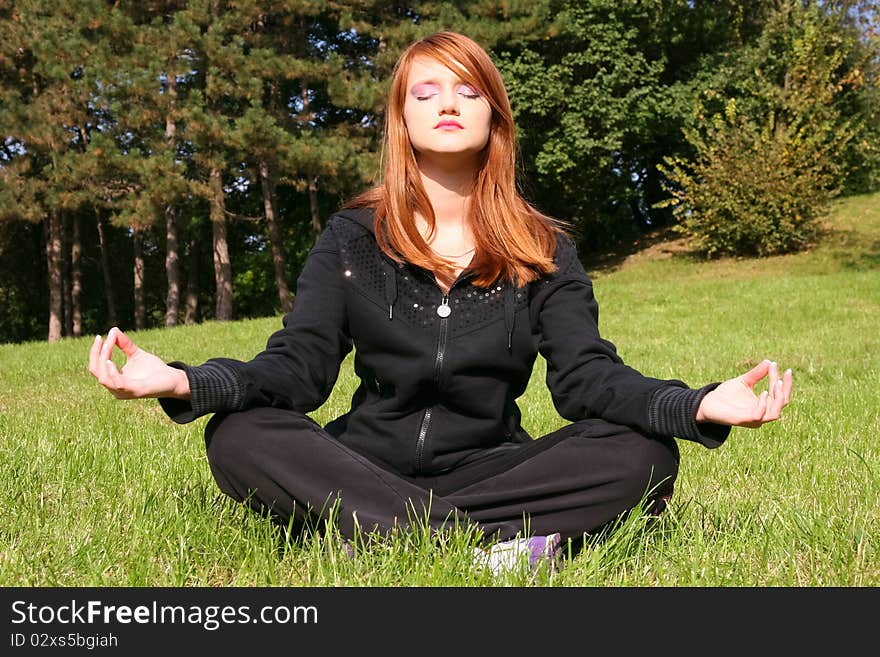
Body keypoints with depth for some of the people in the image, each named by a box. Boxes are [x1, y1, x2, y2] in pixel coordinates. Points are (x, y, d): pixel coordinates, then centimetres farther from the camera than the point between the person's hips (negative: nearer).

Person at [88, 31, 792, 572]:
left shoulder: (543, 250, 4)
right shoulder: (354, 236, 4)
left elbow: (589, 376, -8)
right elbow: (298, 365, -5)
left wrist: (697, 407, -28)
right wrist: (185, 383, -25)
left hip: (490, 467, 1)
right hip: (366, 471, 0)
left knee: (643, 452, -23)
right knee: (238, 437, -27)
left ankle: (381, 538, -31)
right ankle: (492, 540, -34)